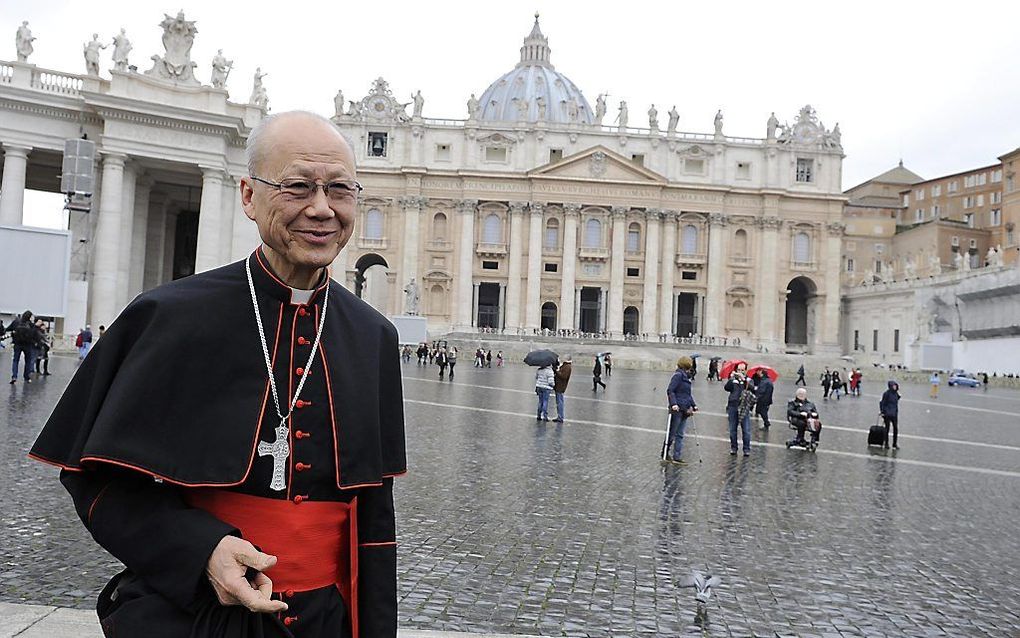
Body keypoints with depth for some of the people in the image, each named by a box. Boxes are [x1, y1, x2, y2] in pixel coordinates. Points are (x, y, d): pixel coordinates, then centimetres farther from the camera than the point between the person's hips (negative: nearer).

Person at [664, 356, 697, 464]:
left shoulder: (686, 376, 17)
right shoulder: (678, 375, -10)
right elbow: (670, 390, -17)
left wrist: (693, 405, 21)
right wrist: (673, 404, -26)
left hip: (684, 410, 9)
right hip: (677, 409, -9)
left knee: (680, 435, 7)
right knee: (672, 433, 1)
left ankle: (676, 457, 9)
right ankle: (665, 454, 12)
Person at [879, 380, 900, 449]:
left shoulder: (896, 393, 6)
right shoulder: (886, 393, -11)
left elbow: (896, 403, 16)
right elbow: (882, 403, -9)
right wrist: (882, 412, -12)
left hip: (894, 414, 5)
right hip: (887, 414, -5)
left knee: (896, 429, 4)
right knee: (887, 429, 4)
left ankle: (894, 444, 15)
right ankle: (886, 444, 14)